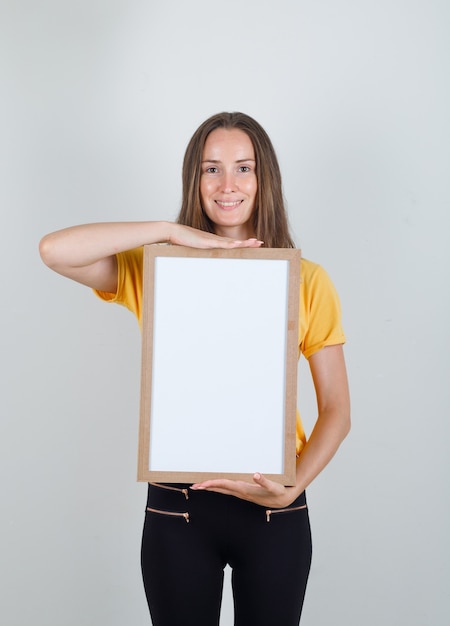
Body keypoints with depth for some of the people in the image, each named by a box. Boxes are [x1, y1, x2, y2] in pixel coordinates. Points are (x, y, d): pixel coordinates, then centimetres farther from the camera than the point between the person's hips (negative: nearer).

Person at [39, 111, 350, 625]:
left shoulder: (306, 280, -2)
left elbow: (336, 411, -1)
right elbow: (54, 251, -18)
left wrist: (293, 486, -16)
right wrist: (173, 231, -18)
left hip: (273, 509, 1)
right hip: (177, 505, 0)